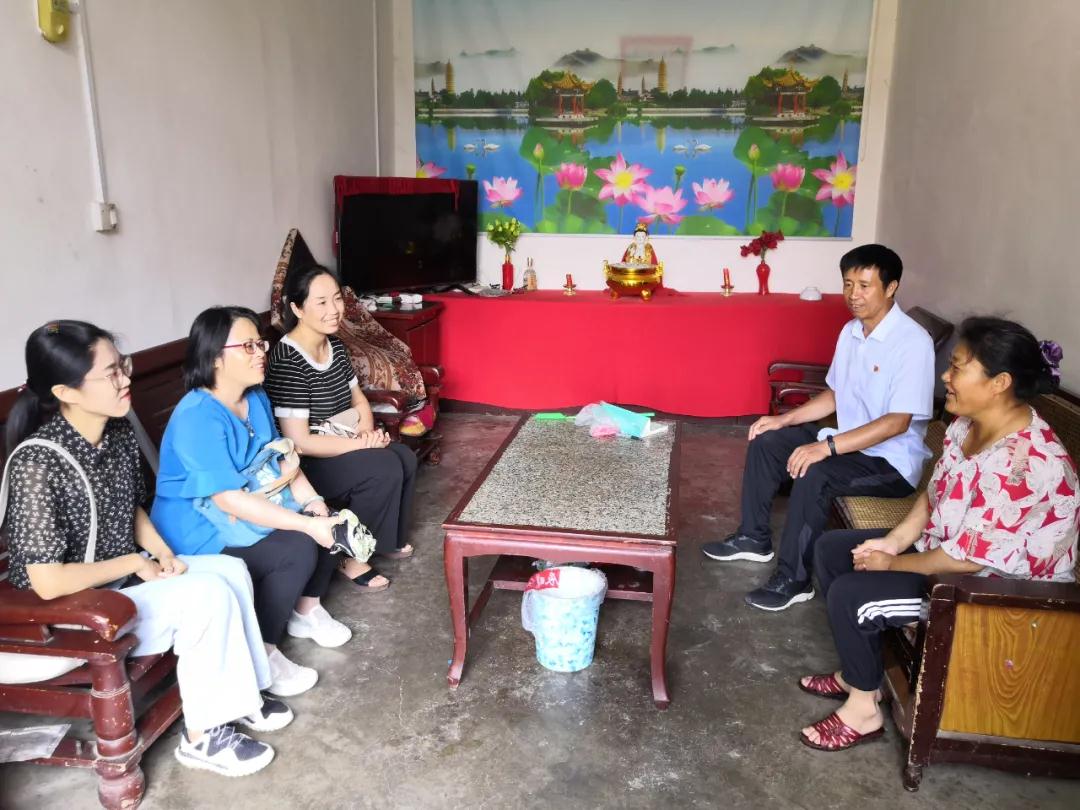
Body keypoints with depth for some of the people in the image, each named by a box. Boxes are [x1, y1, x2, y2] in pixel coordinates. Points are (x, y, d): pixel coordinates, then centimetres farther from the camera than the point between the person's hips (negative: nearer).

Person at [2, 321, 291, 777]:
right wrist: (134, 563, -17)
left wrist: (163, 555, -3)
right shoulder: (37, 463, -28)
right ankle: (202, 737, -4)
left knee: (231, 570, -5)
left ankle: (240, 696, 10)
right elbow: (48, 583, -28)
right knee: (208, 595, -21)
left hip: (127, 577, 8)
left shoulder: (118, 430, -4)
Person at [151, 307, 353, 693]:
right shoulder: (197, 418, -26)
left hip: (252, 510, 9)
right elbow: (231, 501, -30)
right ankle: (260, 654, -7)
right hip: (200, 531, -8)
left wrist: (312, 502, -10)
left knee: (327, 519, -4)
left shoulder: (256, 397, 1)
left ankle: (306, 610, 17)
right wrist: (307, 524, -31)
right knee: (298, 548, -24)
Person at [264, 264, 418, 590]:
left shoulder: (334, 344, 1)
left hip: (338, 445, 8)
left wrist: (369, 431, -9)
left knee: (405, 458, -9)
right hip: (304, 463, -8)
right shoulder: (287, 361, -26)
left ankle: (388, 537, 12)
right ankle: (353, 556, -5)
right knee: (384, 470, -23)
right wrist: (361, 443, -23)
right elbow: (298, 442, -27)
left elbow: (358, 399, 12)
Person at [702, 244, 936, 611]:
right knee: (765, 442, 0)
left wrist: (826, 447, -33)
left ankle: (794, 579, -16)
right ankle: (754, 537, 13)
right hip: (850, 443, 9)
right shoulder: (851, 331, 4)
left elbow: (898, 422, -28)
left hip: (892, 462, -8)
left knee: (814, 474, -32)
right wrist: (785, 419, 1)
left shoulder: (913, 342, -22)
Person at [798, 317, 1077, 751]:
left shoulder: (1024, 465, -34)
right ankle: (857, 672, 20)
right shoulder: (969, 424, -5)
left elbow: (968, 559, -29)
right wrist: (893, 541, -7)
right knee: (830, 549, 6)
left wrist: (891, 563, -16)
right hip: (944, 544, 10)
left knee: (849, 596, -19)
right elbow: (934, 493, 7)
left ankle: (863, 709, 5)